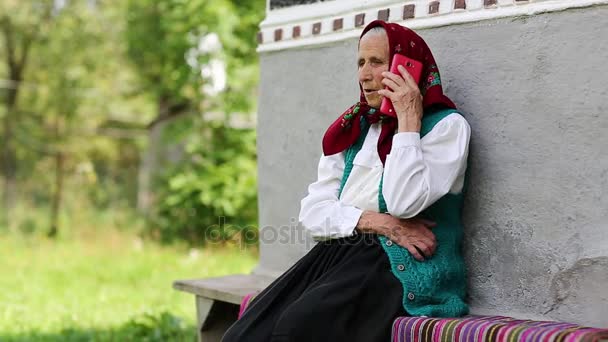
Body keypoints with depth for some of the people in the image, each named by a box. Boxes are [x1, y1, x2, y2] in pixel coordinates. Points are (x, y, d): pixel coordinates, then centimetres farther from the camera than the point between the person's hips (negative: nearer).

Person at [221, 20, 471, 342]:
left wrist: (408, 121, -9)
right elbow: (312, 212, 8)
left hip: (403, 271, -5)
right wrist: (378, 223, -8)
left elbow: (404, 202, -16)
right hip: (341, 257, 6)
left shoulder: (445, 124, 1)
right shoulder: (353, 128, 18)